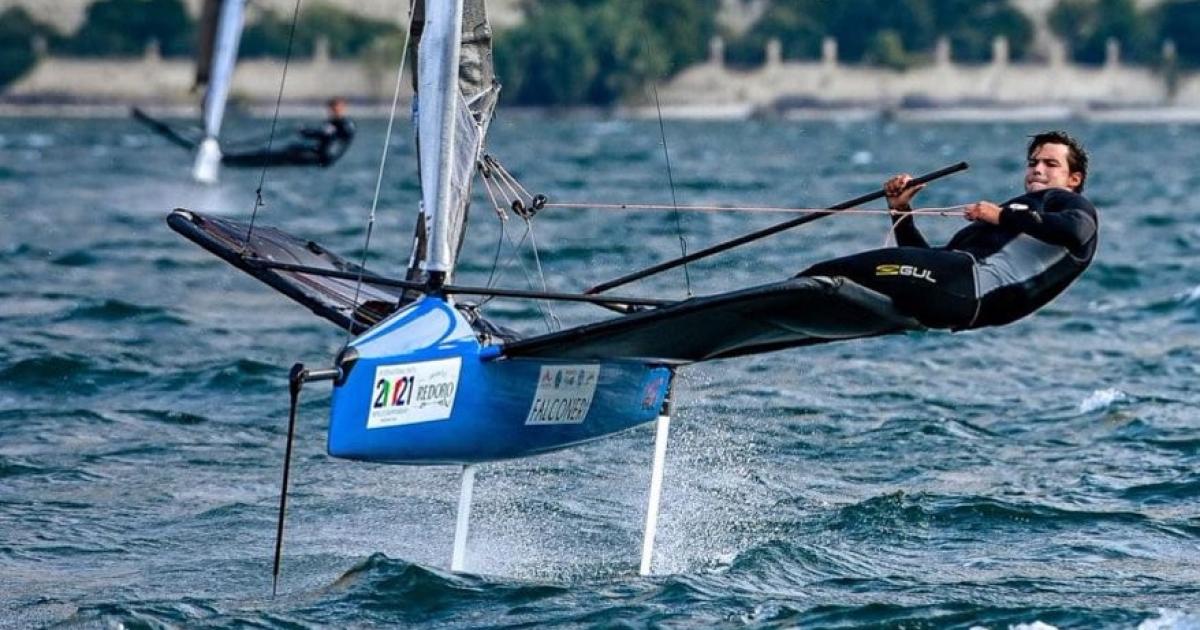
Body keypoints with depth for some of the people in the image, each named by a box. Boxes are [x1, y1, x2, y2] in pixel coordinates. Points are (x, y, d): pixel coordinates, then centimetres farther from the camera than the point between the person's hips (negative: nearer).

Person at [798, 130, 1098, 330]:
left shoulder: (1071, 204, 18)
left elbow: (1076, 230, -12)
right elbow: (928, 260, 35)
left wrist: (1004, 216, -10)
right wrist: (901, 212, 22)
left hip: (972, 282, -9)